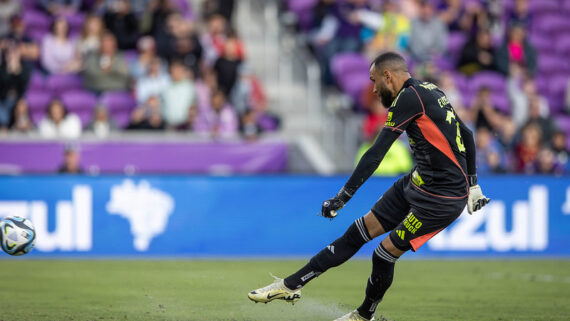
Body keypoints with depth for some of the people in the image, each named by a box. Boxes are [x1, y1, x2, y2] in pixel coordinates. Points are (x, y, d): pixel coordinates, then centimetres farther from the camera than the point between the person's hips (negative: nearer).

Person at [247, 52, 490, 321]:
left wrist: (343, 197, -20)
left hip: (442, 198, -9)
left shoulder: (409, 97, -17)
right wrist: (472, 185, 26)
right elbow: (467, 135, 21)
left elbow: (376, 153, -21)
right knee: (361, 230, 8)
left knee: (385, 253, -4)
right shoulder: (430, 91, 13)